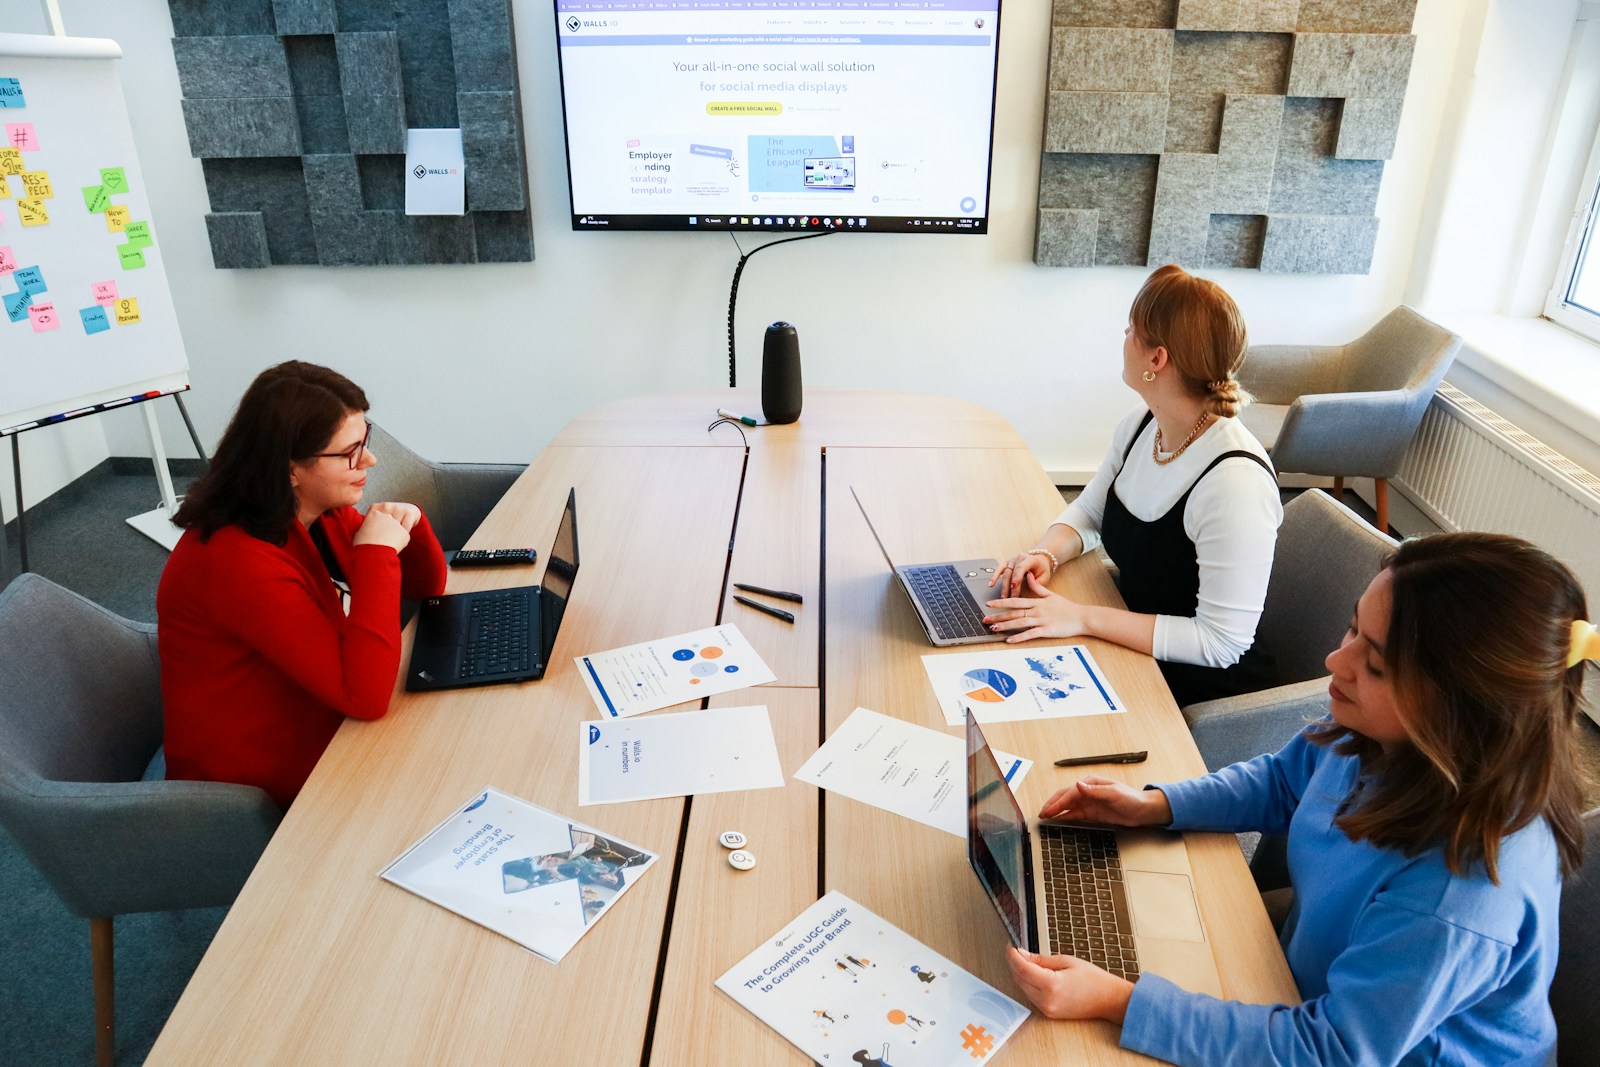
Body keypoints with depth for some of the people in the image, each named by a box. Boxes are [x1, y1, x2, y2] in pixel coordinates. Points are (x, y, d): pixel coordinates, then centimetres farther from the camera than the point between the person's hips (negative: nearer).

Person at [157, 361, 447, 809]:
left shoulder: (324, 512, -4)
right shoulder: (237, 559, -30)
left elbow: (424, 588, 8)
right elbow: (366, 695, -33)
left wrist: (409, 523, -12)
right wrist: (377, 553, -30)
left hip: (325, 732, 8)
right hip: (262, 791, -7)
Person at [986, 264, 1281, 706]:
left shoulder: (1235, 481, -29)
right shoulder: (1140, 426, -3)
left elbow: (1221, 642, -26)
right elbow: (1088, 512, 13)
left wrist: (1083, 618, -28)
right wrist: (1046, 553, -10)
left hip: (1205, 692, -7)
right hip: (1131, 646, 7)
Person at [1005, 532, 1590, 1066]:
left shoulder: (1465, 896, -39)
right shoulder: (1376, 733, -17)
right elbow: (1283, 781, 5)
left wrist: (1117, 1001, -34)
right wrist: (1154, 806, -7)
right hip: (1313, 976, 6)